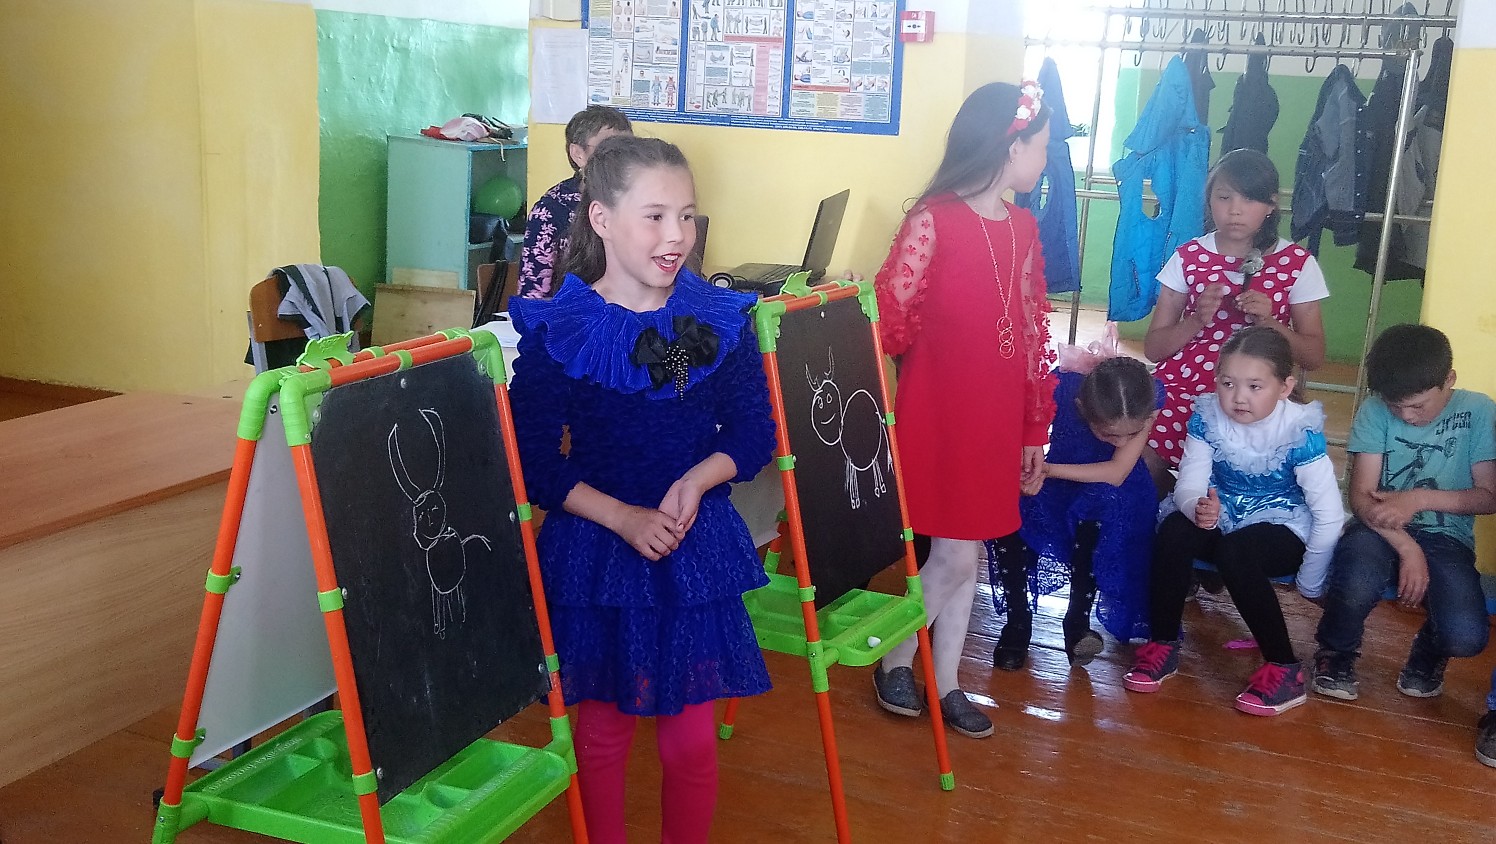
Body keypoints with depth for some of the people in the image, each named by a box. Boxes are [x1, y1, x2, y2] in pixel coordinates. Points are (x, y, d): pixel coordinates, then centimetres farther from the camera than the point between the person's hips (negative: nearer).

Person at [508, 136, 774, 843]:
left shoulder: (721, 319, -3)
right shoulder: (554, 329, -11)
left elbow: (754, 433, 1)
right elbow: (535, 462, -10)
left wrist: (697, 480, -18)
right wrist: (625, 518, -19)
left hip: (697, 549, 2)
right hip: (597, 550, -2)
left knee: (692, 735, 9)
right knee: (604, 728, 13)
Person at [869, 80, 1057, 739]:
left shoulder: (1023, 228, 8)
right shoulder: (932, 222, -14)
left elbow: (1032, 331, 12)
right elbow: (888, 315, -13)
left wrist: (1035, 428, 14)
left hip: (996, 421, 6)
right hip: (937, 416, -6)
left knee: (965, 557, 13)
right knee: (953, 557, -1)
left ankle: (945, 685, 27)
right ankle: (894, 661, 23)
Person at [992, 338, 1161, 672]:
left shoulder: (1150, 397, -28)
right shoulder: (1061, 389, -33)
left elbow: (1116, 473, -27)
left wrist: (1047, 469, -35)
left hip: (1109, 491, 0)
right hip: (1056, 482, 0)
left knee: (1102, 501, -34)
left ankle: (1078, 619, -17)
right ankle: (1017, 618, -10)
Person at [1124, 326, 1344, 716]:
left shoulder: (1299, 432, -21)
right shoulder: (1207, 416, -11)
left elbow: (1329, 515, -19)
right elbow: (1189, 483, -13)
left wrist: (1310, 585, -14)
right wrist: (1197, 507, -38)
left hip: (1284, 530, -3)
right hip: (1222, 518, 4)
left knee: (1235, 551, -36)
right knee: (1174, 530, -29)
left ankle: (1285, 669, -21)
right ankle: (1162, 643, -12)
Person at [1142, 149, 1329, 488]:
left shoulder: (1296, 262, 4)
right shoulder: (1188, 257, 6)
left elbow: (1314, 356, 5)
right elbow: (1153, 348, 6)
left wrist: (1268, 321, -12)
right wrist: (1197, 320, -12)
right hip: (1181, 389, 1)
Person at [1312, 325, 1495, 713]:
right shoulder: (1375, 410, -6)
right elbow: (1361, 496, -9)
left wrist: (1419, 498, -19)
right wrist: (1407, 548, -24)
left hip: (1445, 536, 1)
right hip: (1381, 528, -1)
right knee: (1356, 584, -37)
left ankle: (1429, 652, 16)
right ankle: (1336, 652, 0)